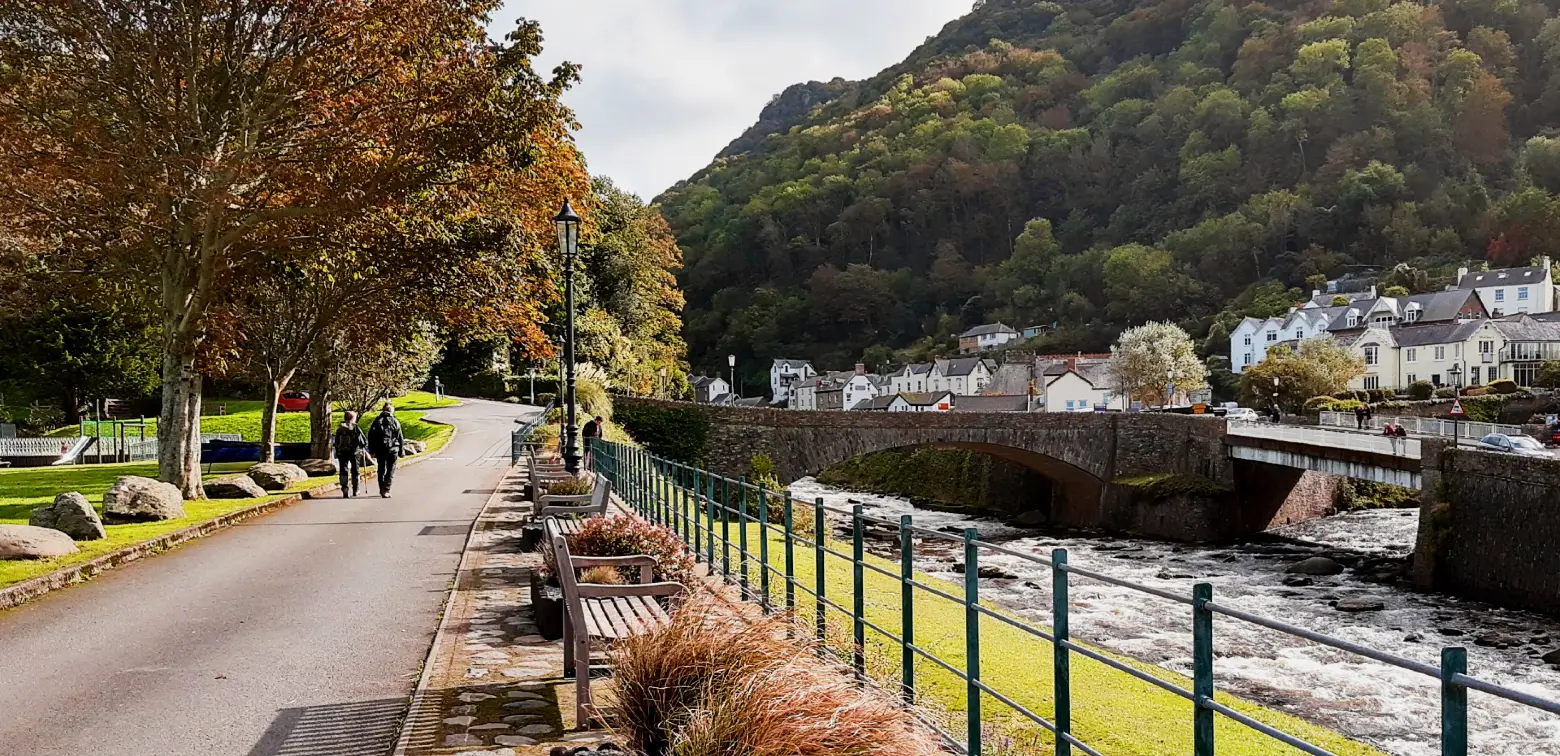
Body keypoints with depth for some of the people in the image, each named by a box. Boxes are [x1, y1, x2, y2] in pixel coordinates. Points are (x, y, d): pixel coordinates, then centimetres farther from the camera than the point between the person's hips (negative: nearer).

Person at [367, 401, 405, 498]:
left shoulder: (377, 421, 5)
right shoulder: (395, 422, -1)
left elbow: (370, 436, 5)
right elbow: (400, 438, 0)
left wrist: (372, 450, 10)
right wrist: (401, 452, 7)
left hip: (379, 450, 3)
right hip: (392, 450, -3)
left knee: (381, 470, 16)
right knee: (390, 471, 1)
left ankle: (382, 490, 19)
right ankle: (386, 491, -11)